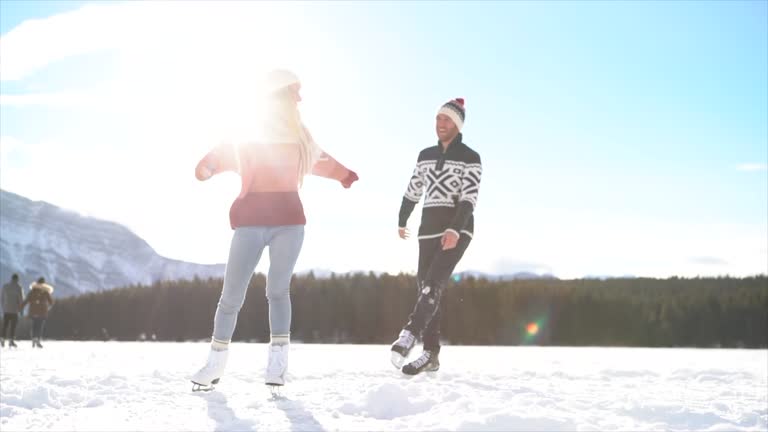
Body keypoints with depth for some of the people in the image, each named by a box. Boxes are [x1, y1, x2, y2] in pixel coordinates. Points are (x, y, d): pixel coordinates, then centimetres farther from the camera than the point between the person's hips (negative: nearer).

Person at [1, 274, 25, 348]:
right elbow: (21, 299, -7)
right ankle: (11, 341, -6)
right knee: (13, 325, -2)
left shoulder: (5, 286, 7)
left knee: (5, 325, 8)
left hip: (6, 309, 4)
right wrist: (21, 309, 2)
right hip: (14, 309, -4)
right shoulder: (18, 287, -6)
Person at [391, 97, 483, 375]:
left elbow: (469, 198, -14)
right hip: (429, 228, 6)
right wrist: (402, 222, 27)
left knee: (434, 283, -22)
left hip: (457, 229, -6)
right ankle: (431, 355, 0)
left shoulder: (470, 158, -3)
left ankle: (409, 335, -33)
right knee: (425, 287, 0)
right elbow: (413, 191, 23)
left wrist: (454, 229, -26)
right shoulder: (425, 155, 14)